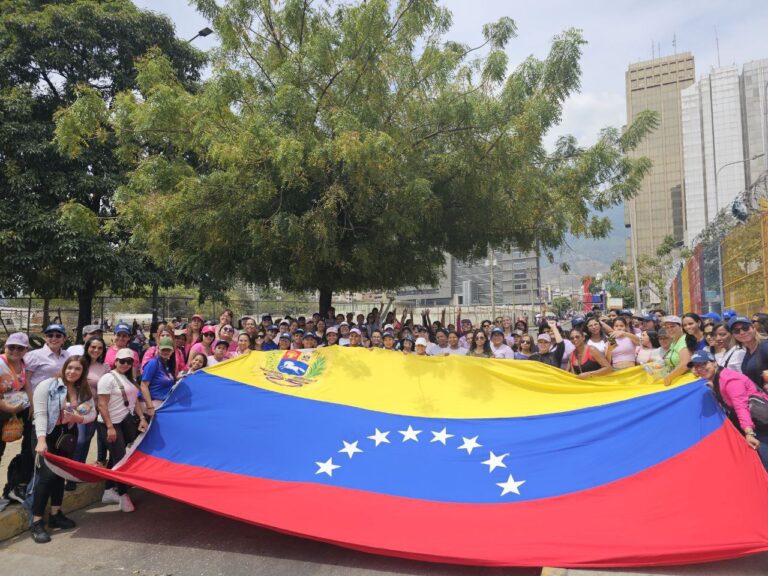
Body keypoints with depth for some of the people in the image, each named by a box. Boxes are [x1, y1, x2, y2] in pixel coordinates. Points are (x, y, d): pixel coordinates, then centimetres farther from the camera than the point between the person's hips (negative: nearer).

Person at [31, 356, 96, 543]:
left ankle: (55, 514, 23)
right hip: (48, 434, -6)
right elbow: (40, 413, -19)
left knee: (61, 473, 11)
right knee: (47, 475, -12)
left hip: (68, 434, 6)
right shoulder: (47, 385, -13)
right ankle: (36, 522, -3)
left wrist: (79, 418, -15)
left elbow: (92, 413, 7)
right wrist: (41, 439, -27)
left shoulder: (83, 391, 4)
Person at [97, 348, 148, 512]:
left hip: (126, 422, 8)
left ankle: (108, 492, 25)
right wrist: (110, 427, -20)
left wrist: (142, 418, 7)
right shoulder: (108, 377, -12)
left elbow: (134, 400, 18)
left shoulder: (129, 379, 13)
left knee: (115, 457, 14)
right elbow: (102, 405, -16)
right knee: (120, 459, -6)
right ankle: (123, 495, 5)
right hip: (110, 424, -8)